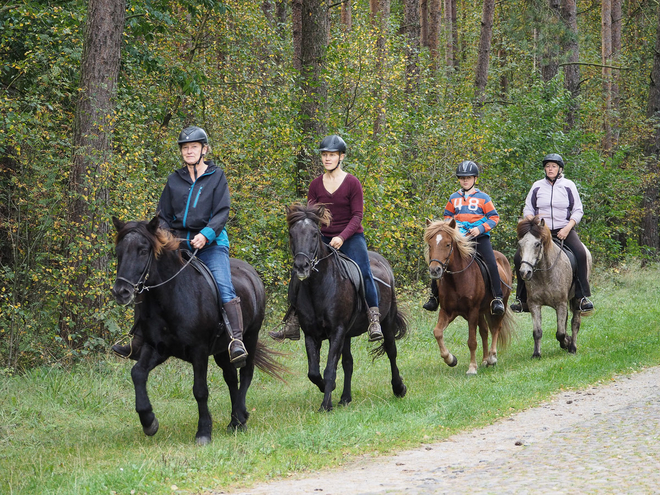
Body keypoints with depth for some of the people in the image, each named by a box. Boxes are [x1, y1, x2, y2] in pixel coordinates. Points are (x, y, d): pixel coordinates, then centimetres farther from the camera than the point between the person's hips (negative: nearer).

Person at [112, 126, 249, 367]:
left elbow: (222, 212, -4)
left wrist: (206, 235, -20)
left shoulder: (217, 176, 4)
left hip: (211, 244, -4)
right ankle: (137, 344, 12)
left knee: (225, 288, -25)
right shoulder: (174, 180, 13)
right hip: (179, 244, 4)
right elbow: (164, 216, 17)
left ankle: (237, 340, -35)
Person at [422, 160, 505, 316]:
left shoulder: (483, 198, 3)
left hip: (479, 236, -3)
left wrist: (480, 228, -14)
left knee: (491, 263, -22)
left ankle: (497, 298, -16)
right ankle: (434, 295, 7)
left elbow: (493, 218, 1)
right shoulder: (454, 198, 12)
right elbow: (447, 216, 21)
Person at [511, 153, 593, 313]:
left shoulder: (568, 185, 4)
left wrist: (567, 228, -12)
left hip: (564, 230, -2)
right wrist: (531, 219, -10)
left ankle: (583, 296, -24)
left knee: (580, 253, -30)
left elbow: (578, 210, 3)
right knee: (519, 257, -16)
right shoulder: (537, 186, 9)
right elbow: (527, 209, 13)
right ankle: (522, 298, -3)